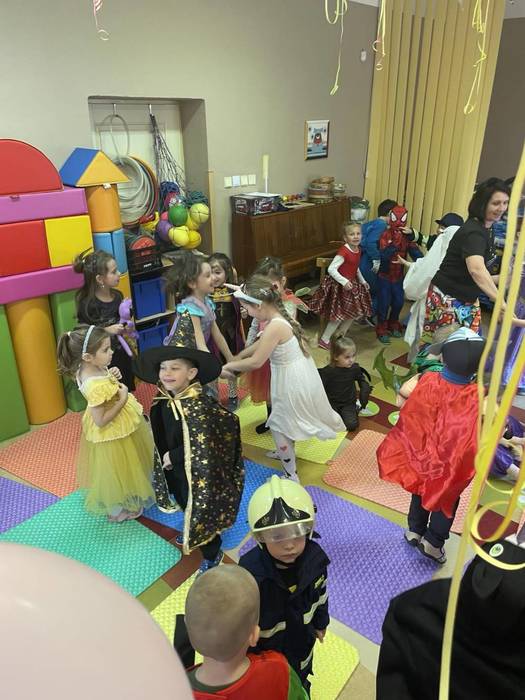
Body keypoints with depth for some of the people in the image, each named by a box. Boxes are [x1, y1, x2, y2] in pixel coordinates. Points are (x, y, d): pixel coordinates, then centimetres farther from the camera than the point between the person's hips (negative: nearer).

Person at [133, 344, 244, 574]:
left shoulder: (196, 406, -33)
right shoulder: (165, 401, -8)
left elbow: (201, 447, -32)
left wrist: (172, 457, -21)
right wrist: (167, 460, 3)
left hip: (196, 474, -8)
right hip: (176, 470, 8)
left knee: (199, 509, 10)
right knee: (184, 504, 29)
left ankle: (212, 554, 34)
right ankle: (192, 536, 57)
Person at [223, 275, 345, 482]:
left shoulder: (274, 327, -29)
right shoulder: (281, 317, 1)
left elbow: (255, 362, -24)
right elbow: (261, 342, 14)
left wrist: (228, 366, -10)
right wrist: (238, 357, 13)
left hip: (292, 381, -9)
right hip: (300, 376, 9)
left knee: (278, 425, 9)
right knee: (286, 420, 29)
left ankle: (291, 475, 22)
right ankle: (285, 452, 53)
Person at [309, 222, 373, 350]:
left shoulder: (358, 250, 4)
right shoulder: (343, 252, -23)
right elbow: (331, 269, -27)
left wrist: (363, 281, 20)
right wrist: (344, 282, -33)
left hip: (352, 284, 9)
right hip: (340, 286, -9)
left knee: (355, 313, 14)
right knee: (339, 315, -4)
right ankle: (324, 340, 10)